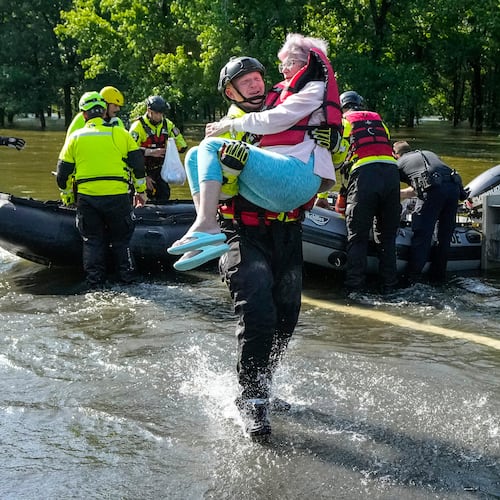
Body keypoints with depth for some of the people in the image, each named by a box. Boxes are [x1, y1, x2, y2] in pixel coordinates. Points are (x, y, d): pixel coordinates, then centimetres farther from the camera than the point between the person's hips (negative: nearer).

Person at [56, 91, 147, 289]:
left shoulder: (75, 137, 7)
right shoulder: (120, 133, 4)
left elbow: (63, 174, 10)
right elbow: (138, 164, 5)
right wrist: (141, 191, 17)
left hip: (86, 197, 1)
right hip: (118, 196, -1)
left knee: (92, 241, 12)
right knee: (121, 240, 14)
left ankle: (95, 282, 13)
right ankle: (126, 277, 16)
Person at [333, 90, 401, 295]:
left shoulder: (342, 122, 18)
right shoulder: (378, 121, 29)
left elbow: (333, 159, 15)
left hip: (364, 174, -4)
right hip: (391, 170, 4)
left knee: (357, 237, 1)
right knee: (387, 235, 13)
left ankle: (355, 287, -4)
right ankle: (388, 287, 12)